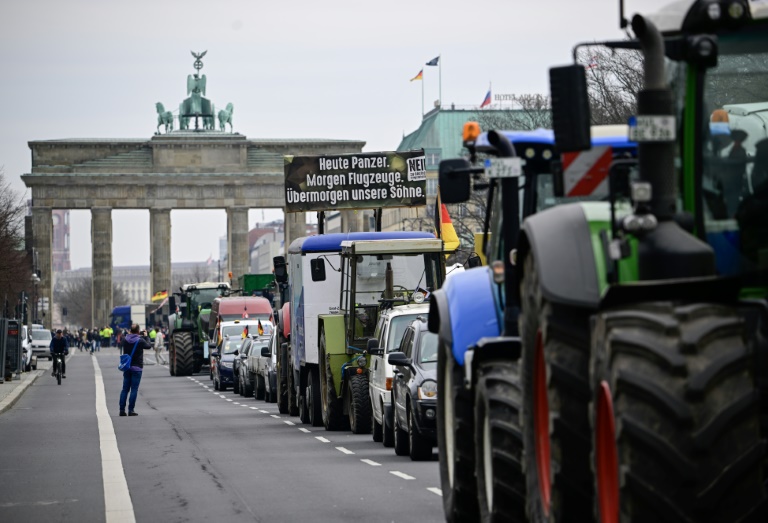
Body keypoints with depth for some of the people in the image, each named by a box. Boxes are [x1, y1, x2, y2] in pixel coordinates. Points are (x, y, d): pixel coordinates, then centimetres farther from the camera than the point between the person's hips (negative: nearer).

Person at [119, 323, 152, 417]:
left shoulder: (125, 340, -1)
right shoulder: (140, 341, -13)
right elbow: (148, 346, 4)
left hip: (127, 367, 4)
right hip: (137, 367, -4)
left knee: (125, 389, 9)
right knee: (134, 389, -2)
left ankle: (122, 409, 6)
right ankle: (131, 410, -4)